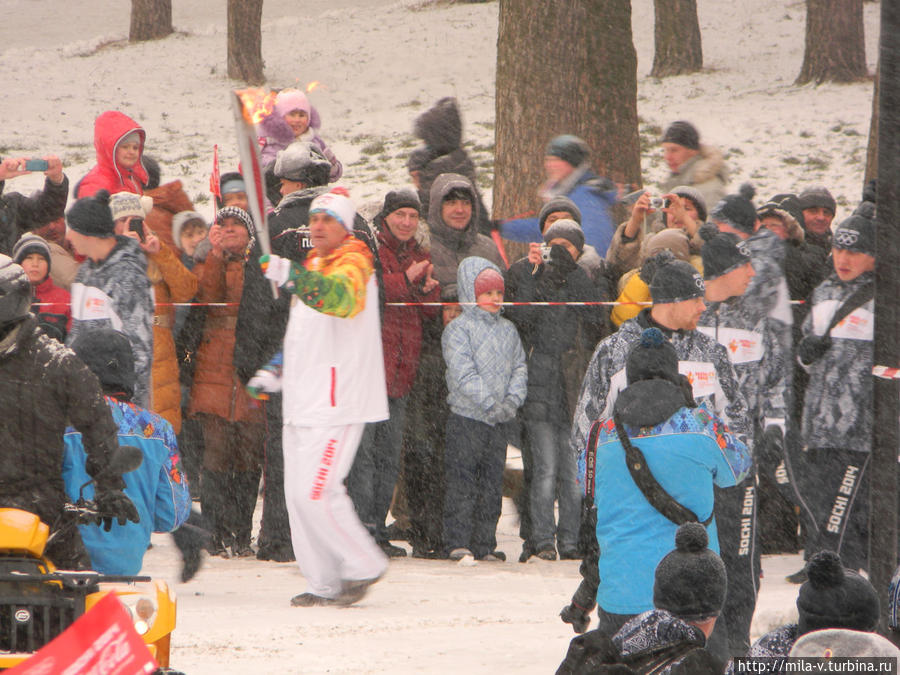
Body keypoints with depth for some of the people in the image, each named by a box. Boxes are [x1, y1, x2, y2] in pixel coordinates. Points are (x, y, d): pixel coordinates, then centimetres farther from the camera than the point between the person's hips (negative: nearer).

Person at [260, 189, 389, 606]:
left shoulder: (353, 263, -9)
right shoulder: (312, 267, 20)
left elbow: (341, 297, -34)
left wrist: (289, 275, -47)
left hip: (338, 401, -9)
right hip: (303, 400, 9)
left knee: (316, 492, -14)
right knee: (298, 495, 6)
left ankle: (364, 566, 1)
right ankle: (323, 583, 13)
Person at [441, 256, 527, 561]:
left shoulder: (508, 330, 14)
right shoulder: (458, 329, -5)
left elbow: (519, 368, 11)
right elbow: (463, 374, -14)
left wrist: (512, 401, -7)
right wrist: (490, 403, -19)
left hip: (498, 421, 6)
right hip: (466, 418, -6)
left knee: (492, 483, 8)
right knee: (462, 482, -7)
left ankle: (485, 544, 13)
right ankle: (457, 543, -6)